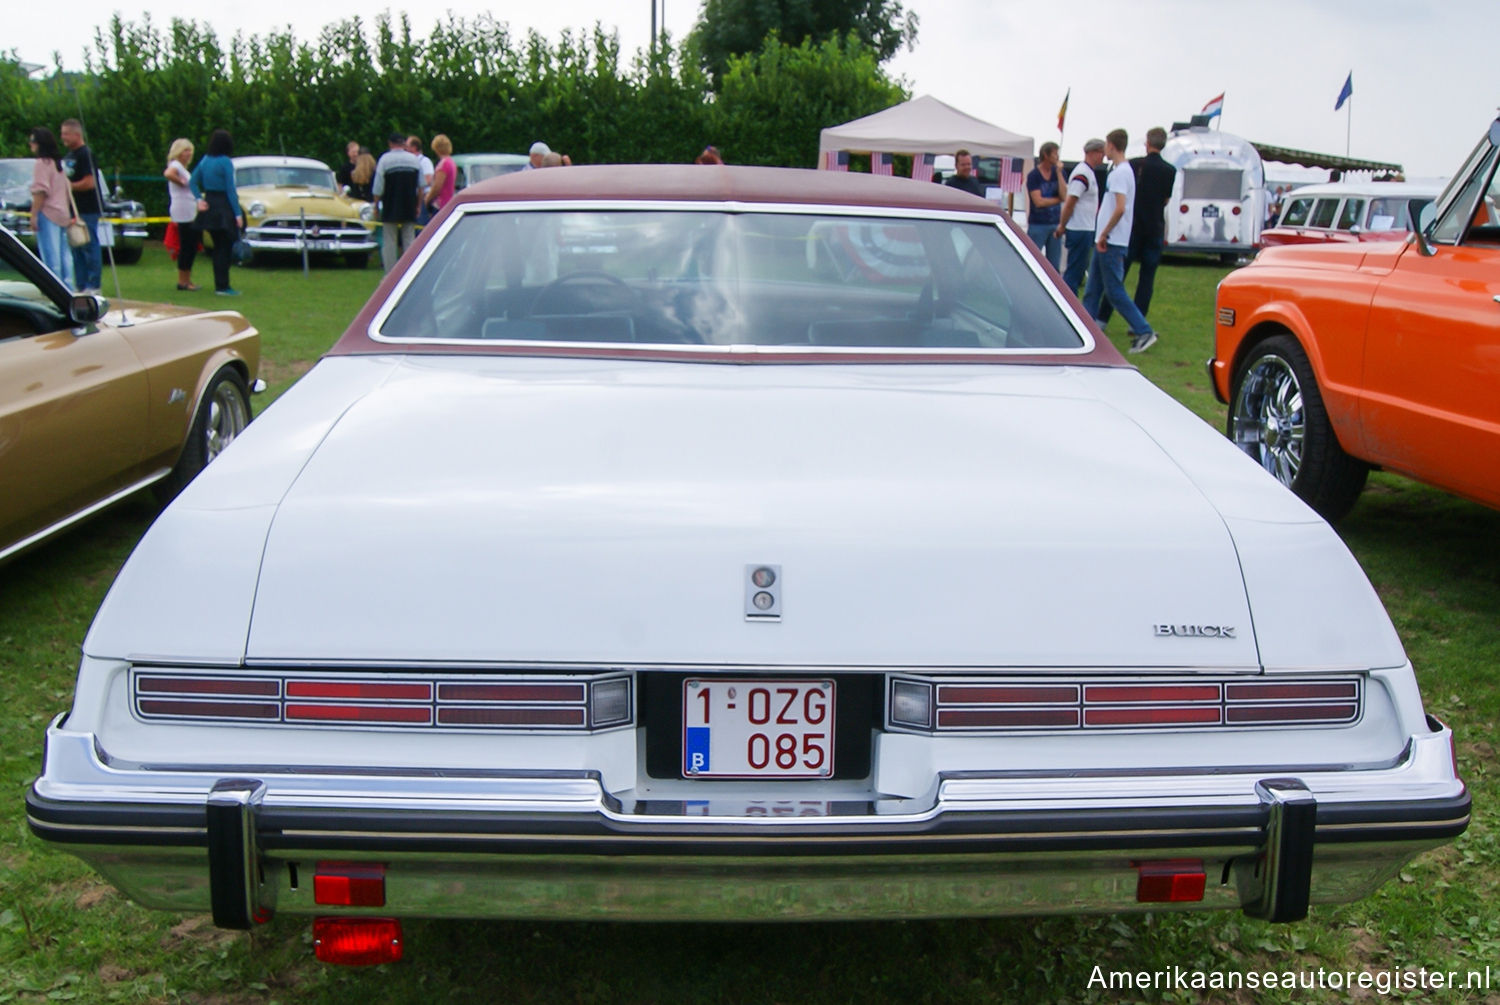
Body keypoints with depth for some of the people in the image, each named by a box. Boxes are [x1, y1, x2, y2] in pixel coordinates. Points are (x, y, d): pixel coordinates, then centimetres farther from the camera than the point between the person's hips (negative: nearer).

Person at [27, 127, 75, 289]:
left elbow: (41, 191, -17)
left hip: (48, 214, -9)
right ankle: (68, 287, 11)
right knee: (64, 254, 10)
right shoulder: (59, 163, 17)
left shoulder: (42, 163, -10)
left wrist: (33, 215, -15)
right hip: (63, 213, 9)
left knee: (50, 256, -7)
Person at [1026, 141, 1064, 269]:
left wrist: (1059, 172, -9)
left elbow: (1064, 195, -4)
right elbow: (1038, 201, -13)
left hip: (1055, 224, 5)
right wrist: (1058, 199, -1)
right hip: (1037, 224, -5)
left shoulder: (1057, 172, 8)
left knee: (1054, 267, 7)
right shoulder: (1033, 175, -5)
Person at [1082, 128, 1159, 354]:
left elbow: (1120, 208, -26)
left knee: (1114, 291, -8)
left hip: (1112, 243, -10)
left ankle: (1144, 332, -6)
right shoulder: (1120, 170, 15)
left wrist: (1104, 234, -19)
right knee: (1092, 290, 13)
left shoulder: (1121, 172, -16)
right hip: (1107, 242, 10)